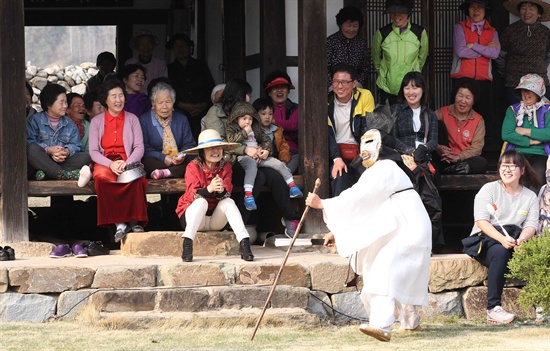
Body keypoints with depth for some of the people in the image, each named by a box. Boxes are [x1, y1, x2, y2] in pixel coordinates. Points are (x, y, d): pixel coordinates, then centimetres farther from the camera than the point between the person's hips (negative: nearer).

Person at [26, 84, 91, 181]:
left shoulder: (70, 124, 18)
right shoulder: (35, 120, 4)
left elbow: (76, 145, 6)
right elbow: (29, 142, -11)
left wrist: (67, 151, -18)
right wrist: (48, 150, -24)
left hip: (61, 163, 4)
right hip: (41, 162, -4)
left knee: (86, 156, -18)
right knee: (32, 148, -33)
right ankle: (63, 175, -45)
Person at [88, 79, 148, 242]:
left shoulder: (132, 119, 14)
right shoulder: (96, 121, 12)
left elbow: (139, 148, 5)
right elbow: (93, 151, 4)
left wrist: (127, 163, -15)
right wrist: (110, 164, -16)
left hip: (128, 163, 0)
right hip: (105, 163, 0)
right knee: (101, 177, -37)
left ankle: (135, 221, -32)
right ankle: (119, 223, -36)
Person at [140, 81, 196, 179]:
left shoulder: (182, 119, 15)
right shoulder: (144, 120, 5)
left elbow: (189, 144, 11)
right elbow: (144, 148, -4)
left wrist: (182, 156, -14)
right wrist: (163, 158, -21)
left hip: (179, 161, 3)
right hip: (156, 162, -3)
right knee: (147, 162, -38)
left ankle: (167, 172, -38)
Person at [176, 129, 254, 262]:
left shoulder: (225, 167, -1)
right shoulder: (193, 167, -10)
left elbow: (227, 194, -15)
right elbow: (193, 195, -23)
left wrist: (221, 190, -40)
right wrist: (209, 189, -43)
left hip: (216, 221, 3)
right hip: (192, 217, -3)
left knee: (228, 202, -25)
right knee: (201, 201, -32)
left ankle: (244, 243, -38)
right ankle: (187, 244, -45)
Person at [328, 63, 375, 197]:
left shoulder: (365, 97, 1)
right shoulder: (327, 102, 4)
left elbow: (368, 129, -4)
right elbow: (328, 134, -1)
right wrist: (337, 159, -16)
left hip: (359, 154, 0)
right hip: (338, 155, 0)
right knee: (340, 176, -29)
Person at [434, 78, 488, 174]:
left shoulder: (478, 120, 8)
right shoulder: (442, 113, 6)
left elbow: (477, 147, -3)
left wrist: (458, 157, -20)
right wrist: (437, 147, -29)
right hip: (445, 161, 0)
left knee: (481, 163, -33)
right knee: (439, 124, -17)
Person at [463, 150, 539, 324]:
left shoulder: (530, 196, 14)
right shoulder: (489, 189, 5)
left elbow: (531, 225, 1)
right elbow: (481, 221, -7)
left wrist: (521, 240, -23)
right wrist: (502, 239, -24)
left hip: (514, 240, 3)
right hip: (485, 239, -3)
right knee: (500, 252, -38)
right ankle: (493, 309, -43)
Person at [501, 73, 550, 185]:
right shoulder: (513, 110, 15)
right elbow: (506, 134, 0)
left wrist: (526, 131, -3)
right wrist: (530, 141, -5)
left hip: (540, 155, -1)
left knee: (537, 174, -34)